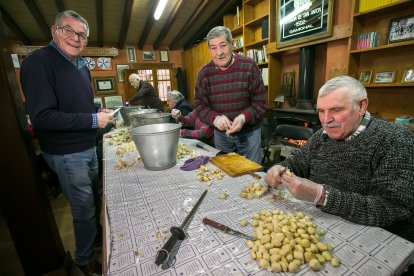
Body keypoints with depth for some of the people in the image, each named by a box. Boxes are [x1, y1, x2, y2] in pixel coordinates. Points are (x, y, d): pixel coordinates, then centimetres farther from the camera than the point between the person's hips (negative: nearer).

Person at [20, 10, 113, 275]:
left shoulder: (82, 65, 9)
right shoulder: (38, 62, -16)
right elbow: (42, 116, -24)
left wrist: (100, 113, 3)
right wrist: (93, 120, -22)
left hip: (88, 147, 8)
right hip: (66, 154, -8)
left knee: (95, 198, 24)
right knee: (84, 208, 6)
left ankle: (96, 234, 50)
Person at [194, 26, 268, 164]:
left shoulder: (249, 66, -11)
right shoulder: (204, 73, -5)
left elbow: (261, 102, -9)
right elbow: (200, 106, -5)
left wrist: (244, 117, -27)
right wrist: (215, 118, -25)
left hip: (249, 132, -2)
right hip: (220, 133, 2)